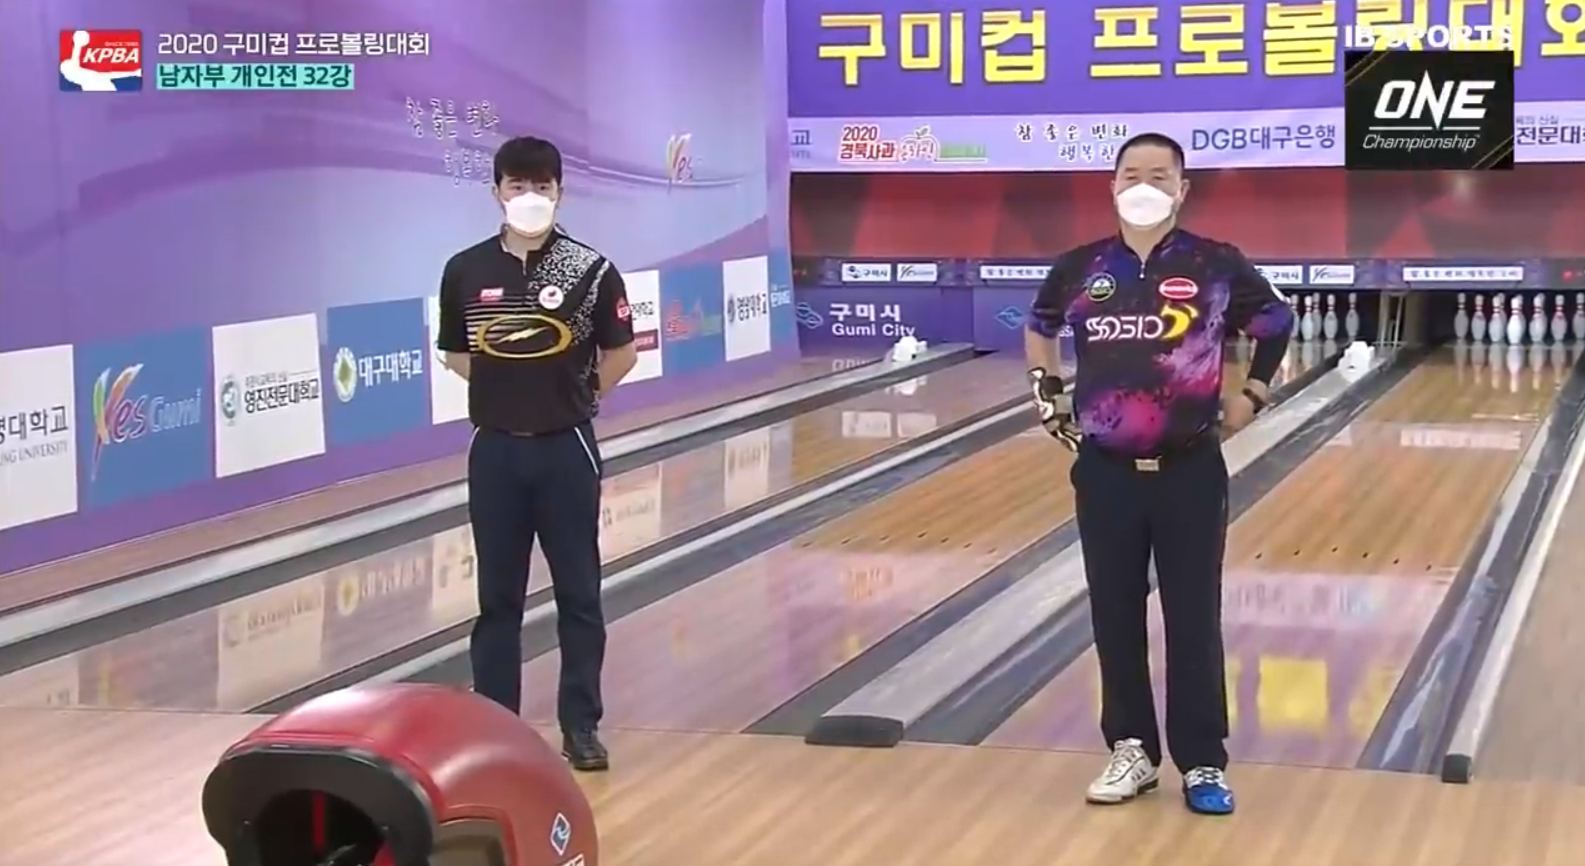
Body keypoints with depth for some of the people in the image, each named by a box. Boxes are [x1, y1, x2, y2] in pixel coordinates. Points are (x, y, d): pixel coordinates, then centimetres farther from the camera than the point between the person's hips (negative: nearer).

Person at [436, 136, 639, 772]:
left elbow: (621, 355, 3)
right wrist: (504, 389, 5)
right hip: (494, 451, 2)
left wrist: (576, 395, 5)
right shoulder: (466, 271, -2)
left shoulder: (590, 271, -7)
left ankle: (581, 727, 13)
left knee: (578, 594, 4)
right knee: (497, 596, 8)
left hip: (565, 450, -1)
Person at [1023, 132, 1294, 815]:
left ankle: (1202, 762, 10)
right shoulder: (1079, 269, 1)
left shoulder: (1218, 266, -5)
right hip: (1106, 472, 2)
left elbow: (1277, 324, 12)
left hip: (1189, 471, -2)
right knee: (1115, 617, 8)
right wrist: (1047, 394, 11)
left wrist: (1252, 395, 7)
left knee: (1194, 620, 2)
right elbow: (1039, 328, 21)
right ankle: (1131, 749, 21)